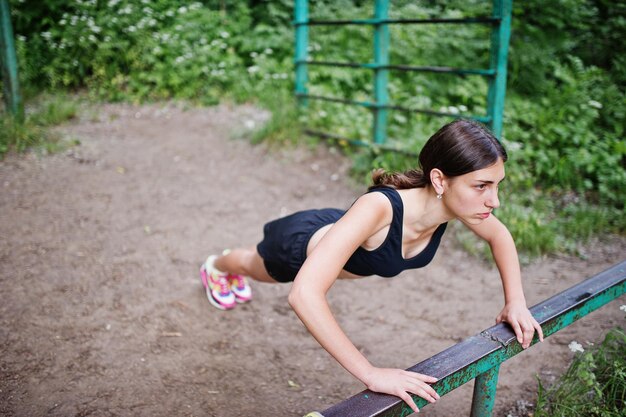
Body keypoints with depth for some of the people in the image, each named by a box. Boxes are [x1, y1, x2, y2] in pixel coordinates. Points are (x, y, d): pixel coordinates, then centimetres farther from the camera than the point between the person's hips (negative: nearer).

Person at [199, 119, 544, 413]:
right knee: (256, 268, 32)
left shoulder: (459, 200, -31)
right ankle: (217, 267, 69)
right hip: (303, 243, -5)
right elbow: (304, 294, -57)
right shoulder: (378, 208, -51)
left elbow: (499, 236, -6)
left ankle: (236, 275, 74)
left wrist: (515, 302, -17)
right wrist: (371, 374, -56)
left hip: (338, 233, 5)